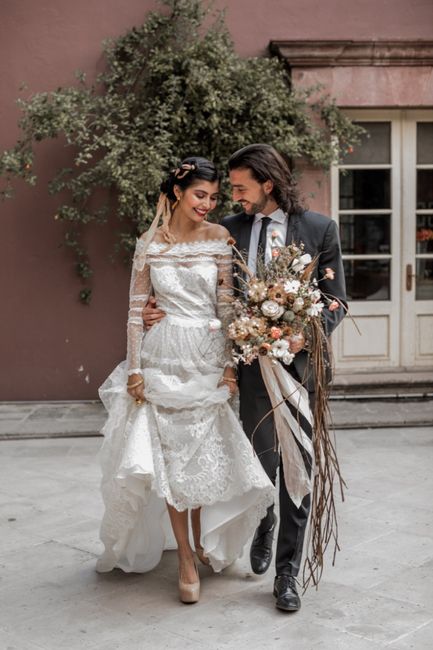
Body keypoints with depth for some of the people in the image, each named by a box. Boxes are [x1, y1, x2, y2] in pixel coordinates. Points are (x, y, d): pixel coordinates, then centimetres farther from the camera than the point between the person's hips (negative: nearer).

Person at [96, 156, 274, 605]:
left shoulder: (219, 239, -1)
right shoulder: (150, 243, 0)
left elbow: (226, 304, -1)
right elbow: (136, 308, 2)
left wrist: (229, 364, -5)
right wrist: (134, 369, -2)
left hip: (207, 358, 0)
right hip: (163, 357, 0)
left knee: (201, 453, 7)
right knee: (170, 455, 2)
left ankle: (201, 540, 31)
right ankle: (186, 559, 12)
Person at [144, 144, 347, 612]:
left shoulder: (319, 229, 1)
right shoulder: (229, 230, 6)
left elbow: (336, 299, 1)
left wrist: (306, 335, -16)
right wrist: (161, 311, -4)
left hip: (301, 361, -1)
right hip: (252, 361, 1)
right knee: (261, 461, 1)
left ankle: (287, 573, 18)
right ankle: (264, 522, 37)